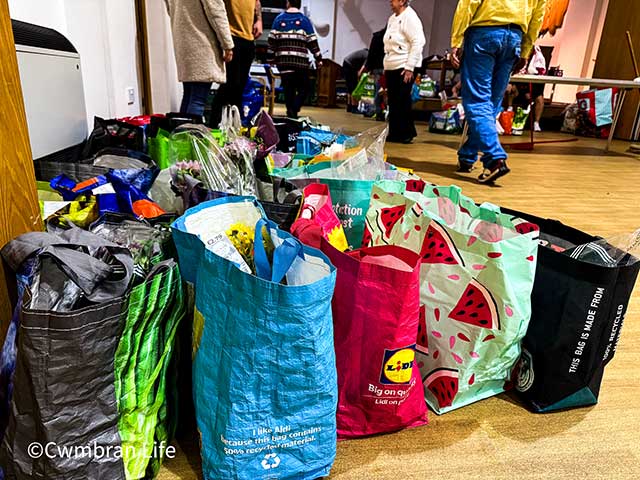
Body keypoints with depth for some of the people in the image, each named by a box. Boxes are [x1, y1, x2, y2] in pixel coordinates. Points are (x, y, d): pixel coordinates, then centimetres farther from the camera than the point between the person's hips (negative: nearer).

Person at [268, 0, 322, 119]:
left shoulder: (279, 19, 9)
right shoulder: (304, 20, 4)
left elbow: (272, 39, 6)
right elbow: (312, 41, 2)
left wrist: (272, 56, 14)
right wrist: (318, 58, 8)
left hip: (283, 61, 2)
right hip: (301, 61, -2)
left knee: (288, 89, 8)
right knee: (304, 89, 7)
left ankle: (291, 113, 7)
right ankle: (294, 110, -12)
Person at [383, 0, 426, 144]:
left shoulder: (410, 17, -8)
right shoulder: (392, 18, 17)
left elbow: (418, 43, -16)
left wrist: (409, 67, -20)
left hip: (404, 67, -8)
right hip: (391, 67, 8)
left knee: (403, 102, -5)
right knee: (393, 102, 8)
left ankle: (406, 134, 4)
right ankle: (394, 133, 15)